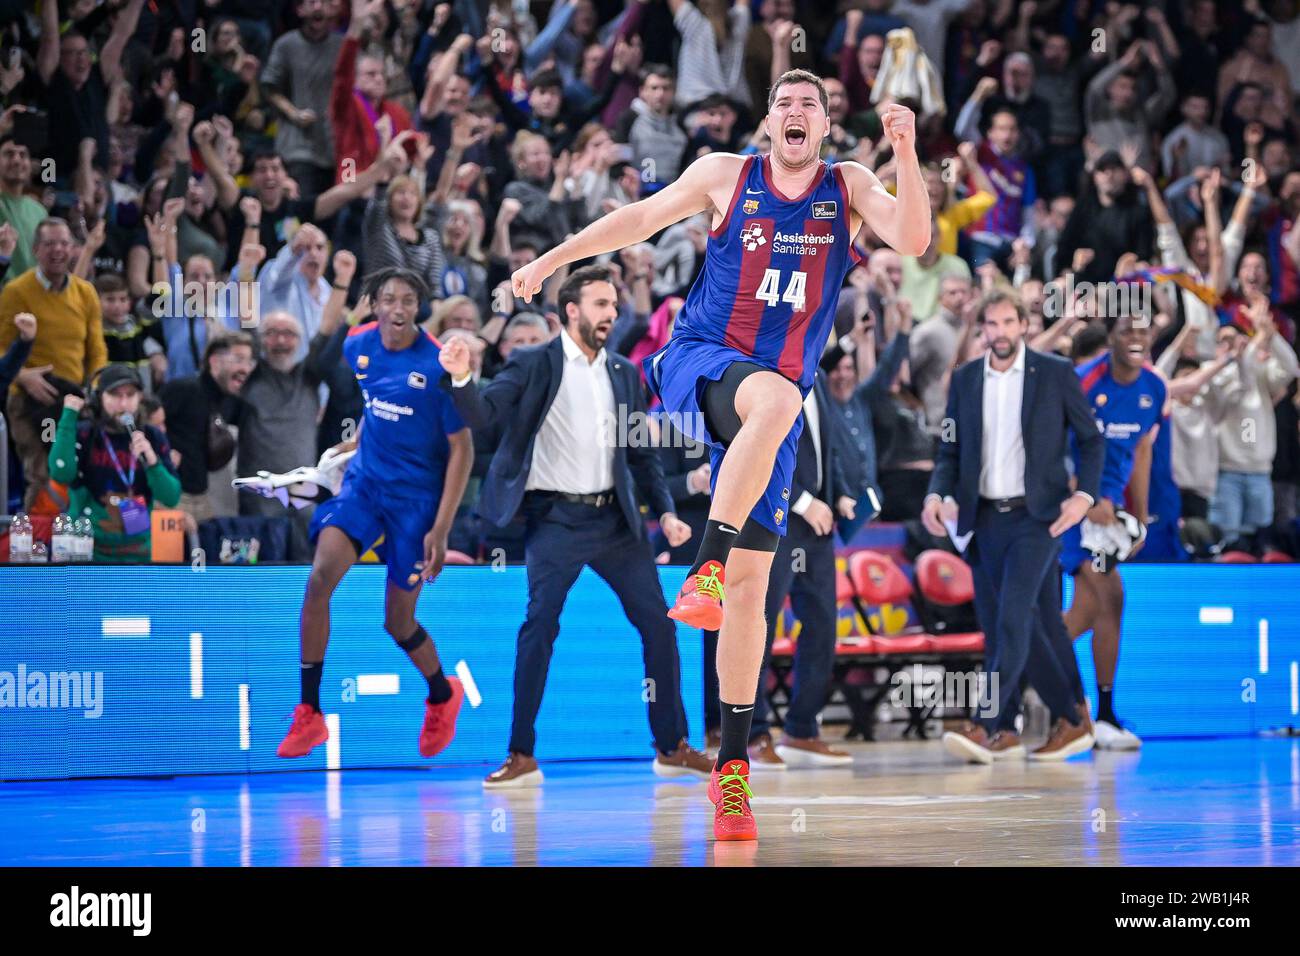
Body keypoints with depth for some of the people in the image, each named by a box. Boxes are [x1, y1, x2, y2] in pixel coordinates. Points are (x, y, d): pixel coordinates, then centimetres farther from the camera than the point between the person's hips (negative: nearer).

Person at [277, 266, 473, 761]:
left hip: (416, 494, -4)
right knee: (321, 576, -21)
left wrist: (441, 528, -16)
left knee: (398, 622, 6)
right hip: (364, 480, 4)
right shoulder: (358, 346, -3)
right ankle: (309, 714, -15)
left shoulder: (438, 365, -17)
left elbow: (461, 450, -12)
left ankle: (442, 695, 39)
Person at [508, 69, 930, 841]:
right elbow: (642, 218, 14)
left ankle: (734, 764, 3)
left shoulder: (849, 186, 8)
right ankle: (706, 567, -40)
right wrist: (552, 260, 11)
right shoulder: (727, 175, 6)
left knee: (753, 580, -2)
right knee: (774, 395, -40)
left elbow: (913, 240, -7)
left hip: (774, 402, 2)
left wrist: (907, 153, -21)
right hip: (698, 362, -2)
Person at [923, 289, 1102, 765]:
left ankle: (989, 727, -23)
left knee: (1012, 616, -18)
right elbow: (951, 451, 11)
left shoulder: (1055, 373, -1)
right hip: (984, 519, 5)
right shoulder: (965, 379, 9)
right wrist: (937, 494, -7)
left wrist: (1084, 494, -10)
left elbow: (1090, 439, 5)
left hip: (1035, 516, -5)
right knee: (998, 626, 5)